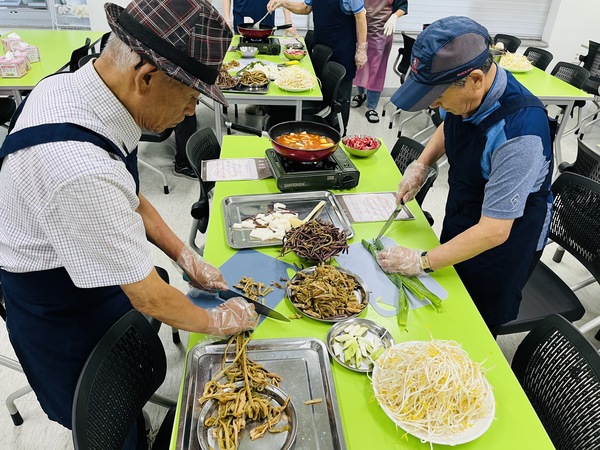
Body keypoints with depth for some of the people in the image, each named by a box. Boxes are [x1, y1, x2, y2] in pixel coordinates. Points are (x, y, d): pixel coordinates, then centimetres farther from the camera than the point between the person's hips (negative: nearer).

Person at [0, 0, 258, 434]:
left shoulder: (73, 85, -12)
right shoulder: (83, 173, -41)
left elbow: (127, 197, 2)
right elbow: (148, 298, -28)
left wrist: (186, 257, 2)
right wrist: (217, 321, -10)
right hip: (64, 320, -7)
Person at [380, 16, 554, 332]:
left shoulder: (518, 132, -38)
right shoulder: (469, 92, -16)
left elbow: (494, 230, -32)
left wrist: (422, 262, -25)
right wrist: (421, 165, -6)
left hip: (505, 238, -7)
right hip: (460, 220, 7)